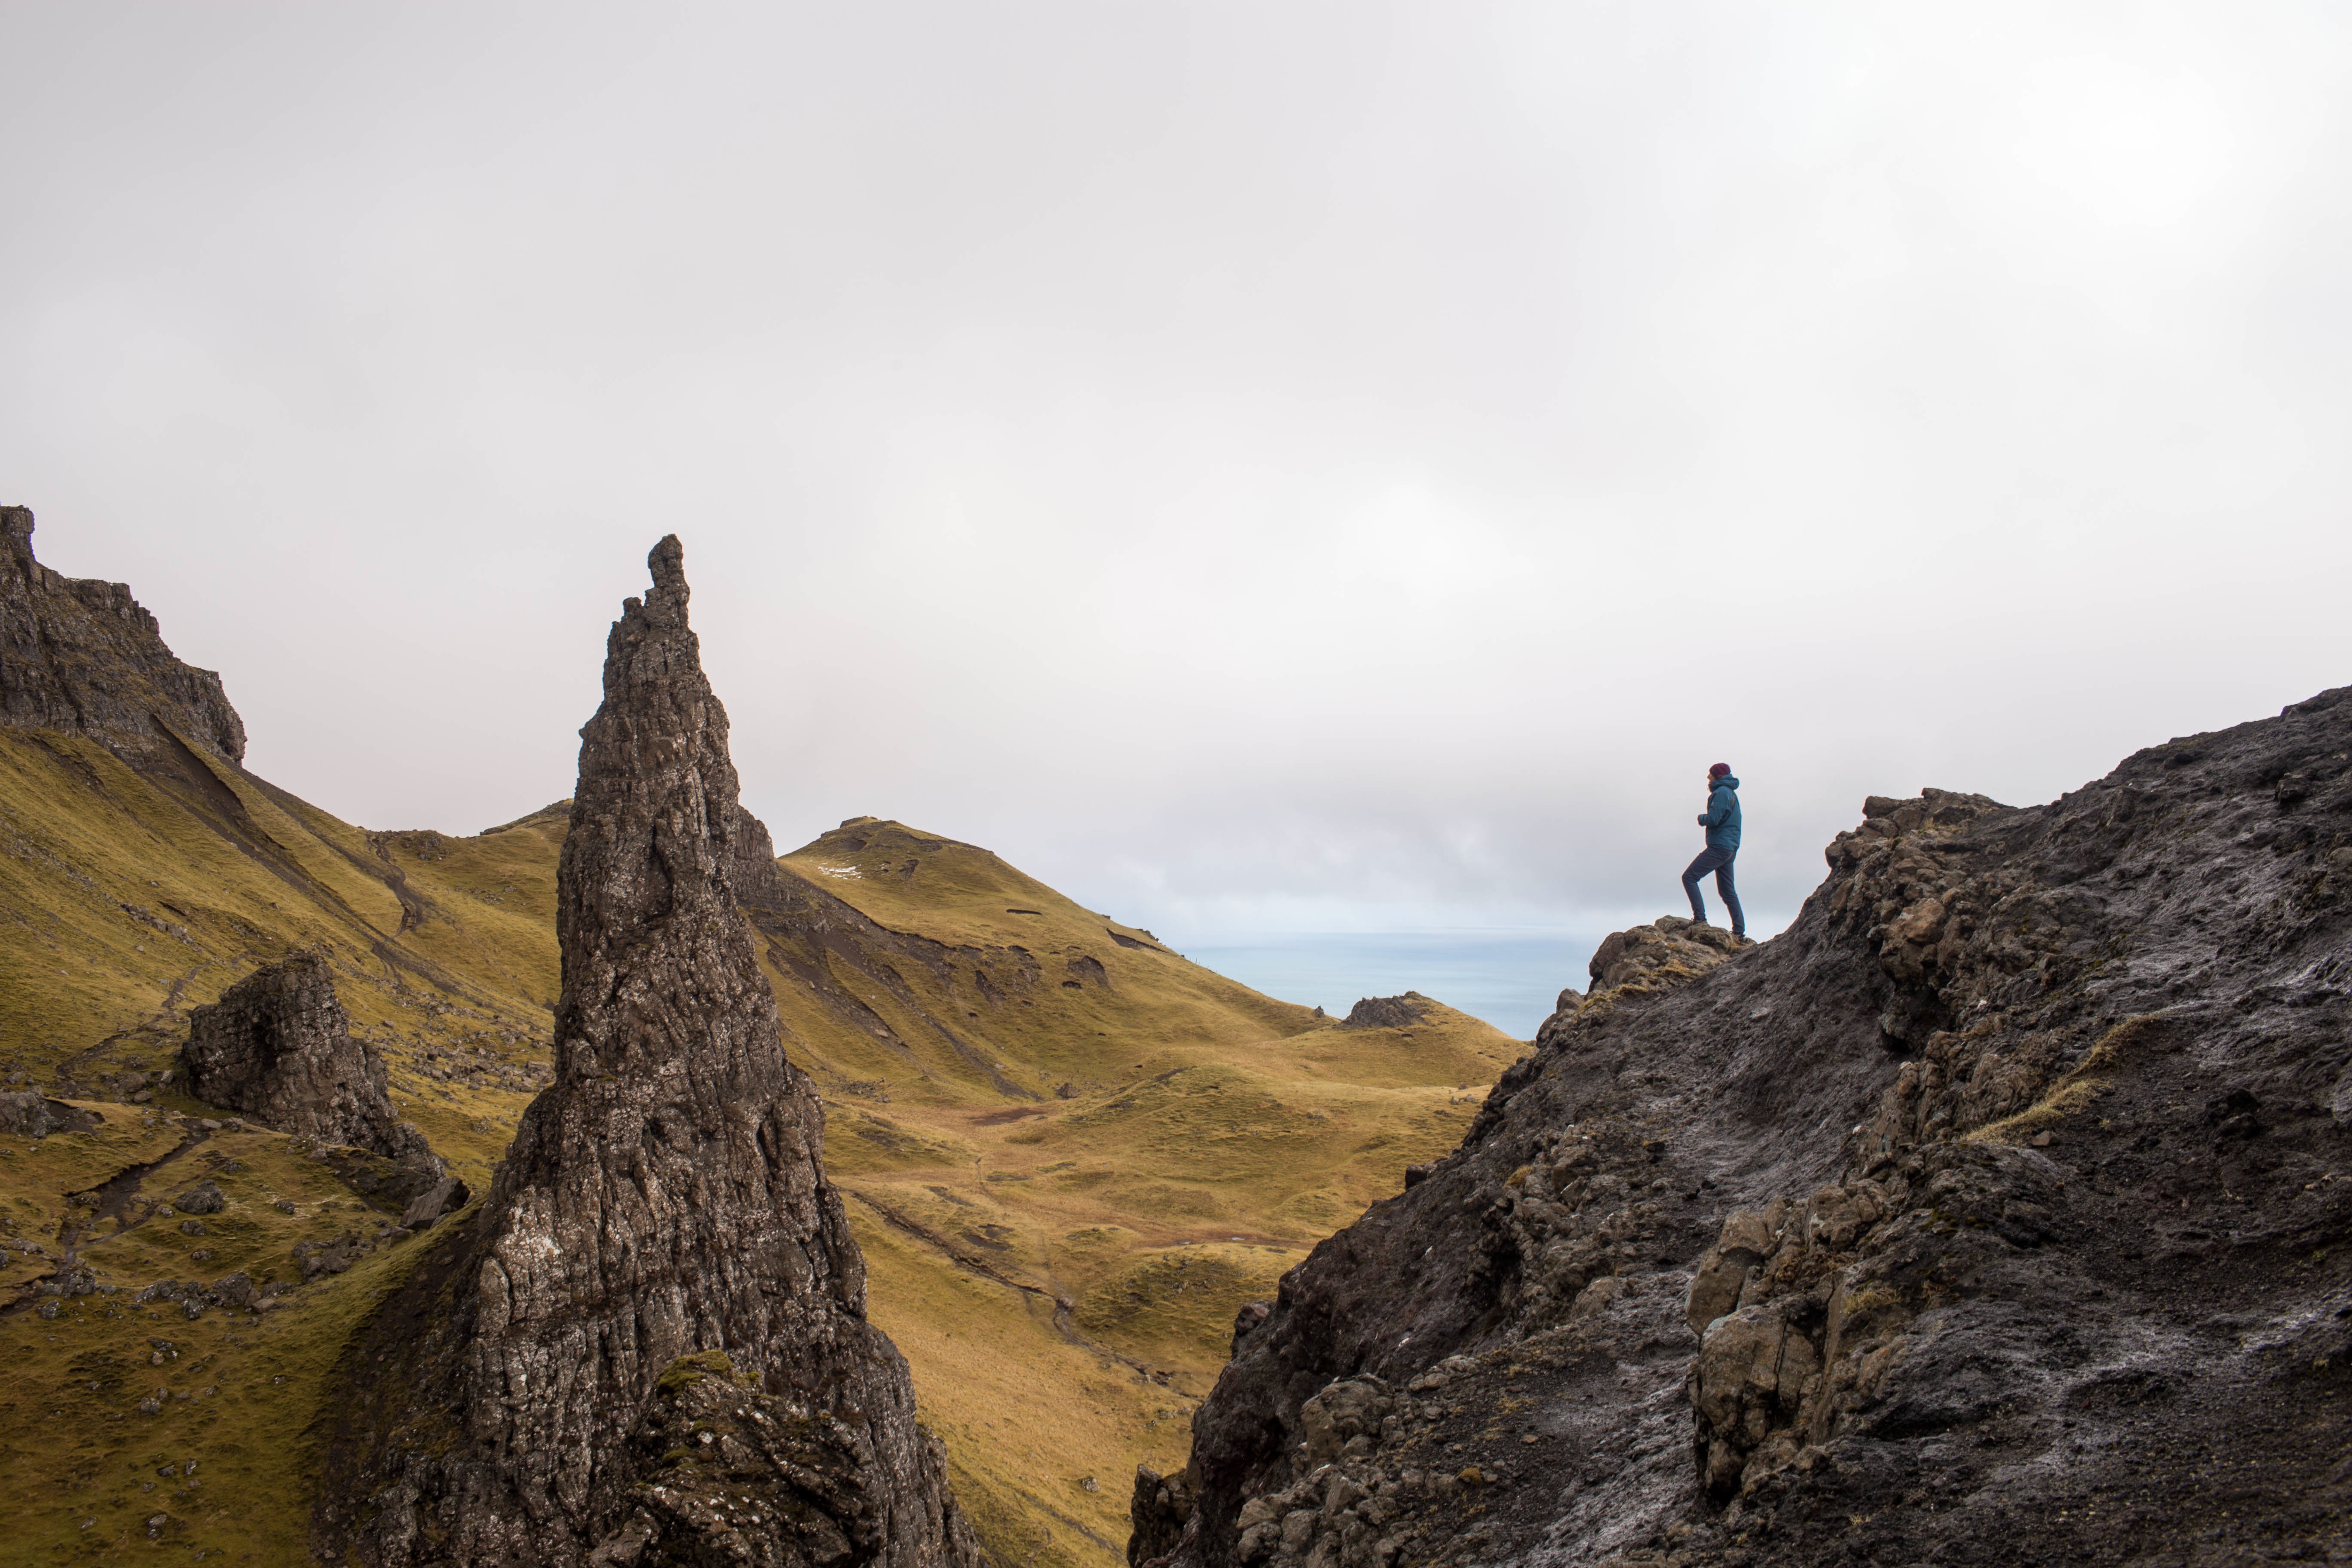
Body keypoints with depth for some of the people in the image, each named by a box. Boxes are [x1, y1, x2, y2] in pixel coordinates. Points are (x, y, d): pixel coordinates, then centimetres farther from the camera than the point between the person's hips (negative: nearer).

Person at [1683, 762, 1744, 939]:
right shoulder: (1731, 793, 20)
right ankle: (1739, 931, 11)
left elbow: (1713, 820, -20)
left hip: (1719, 847, -10)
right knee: (1727, 890, 13)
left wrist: (1701, 817, 0)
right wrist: (1705, 819, 7)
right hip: (1731, 848, 10)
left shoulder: (1722, 792, -12)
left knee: (1689, 878, -10)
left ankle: (1700, 918, -17)